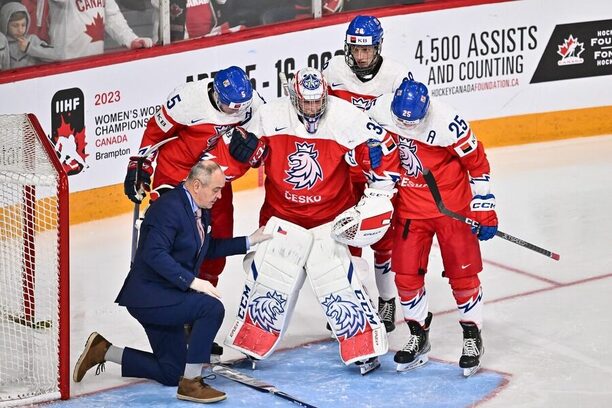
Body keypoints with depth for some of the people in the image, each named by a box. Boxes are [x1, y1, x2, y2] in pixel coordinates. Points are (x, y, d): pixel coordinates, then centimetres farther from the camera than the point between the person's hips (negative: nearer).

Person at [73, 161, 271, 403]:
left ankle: (103, 351, 19)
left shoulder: (201, 211, 10)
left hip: (164, 297, 10)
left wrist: (249, 242, 17)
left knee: (171, 372, 11)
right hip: (148, 295, -10)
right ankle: (191, 382, -19)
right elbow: (154, 254, -29)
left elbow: (209, 248, 23)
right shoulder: (169, 207, -20)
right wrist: (192, 281, -32)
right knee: (212, 308, -26)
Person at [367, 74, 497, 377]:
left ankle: (472, 337, 19)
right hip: (410, 206, 4)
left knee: (462, 272, 1)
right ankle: (418, 336, 22)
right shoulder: (380, 110, -15)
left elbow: (477, 164, -14)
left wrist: (484, 210, -11)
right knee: (406, 275, 4)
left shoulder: (447, 123, -26)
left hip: (453, 205, -4)